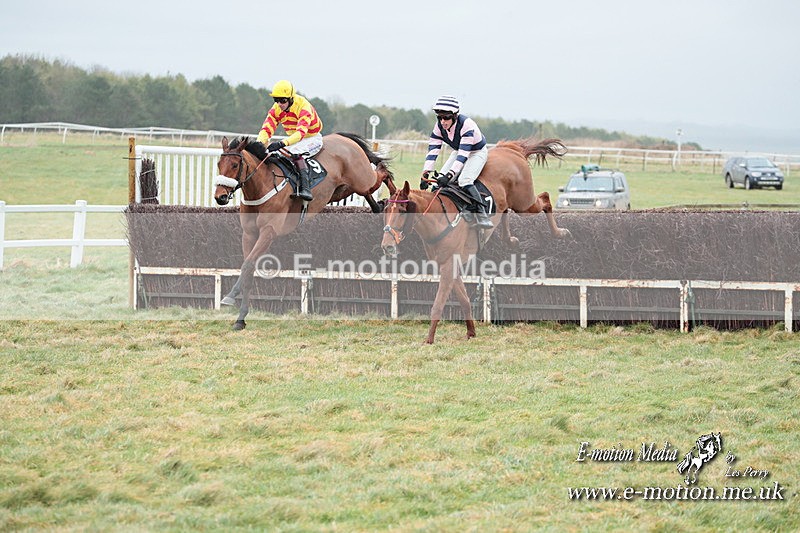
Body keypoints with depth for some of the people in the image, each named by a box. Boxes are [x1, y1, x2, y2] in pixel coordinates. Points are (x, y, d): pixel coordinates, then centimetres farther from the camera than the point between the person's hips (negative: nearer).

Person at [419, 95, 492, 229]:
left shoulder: (466, 125, -36)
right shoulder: (439, 126, -17)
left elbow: (464, 154, -41)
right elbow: (432, 151, -18)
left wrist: (450, 174, -49)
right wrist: (425, 173, -29)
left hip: (477, 153, -7)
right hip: (458, 152, 7)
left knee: (464, 180, -28)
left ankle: (481, 214, -26)